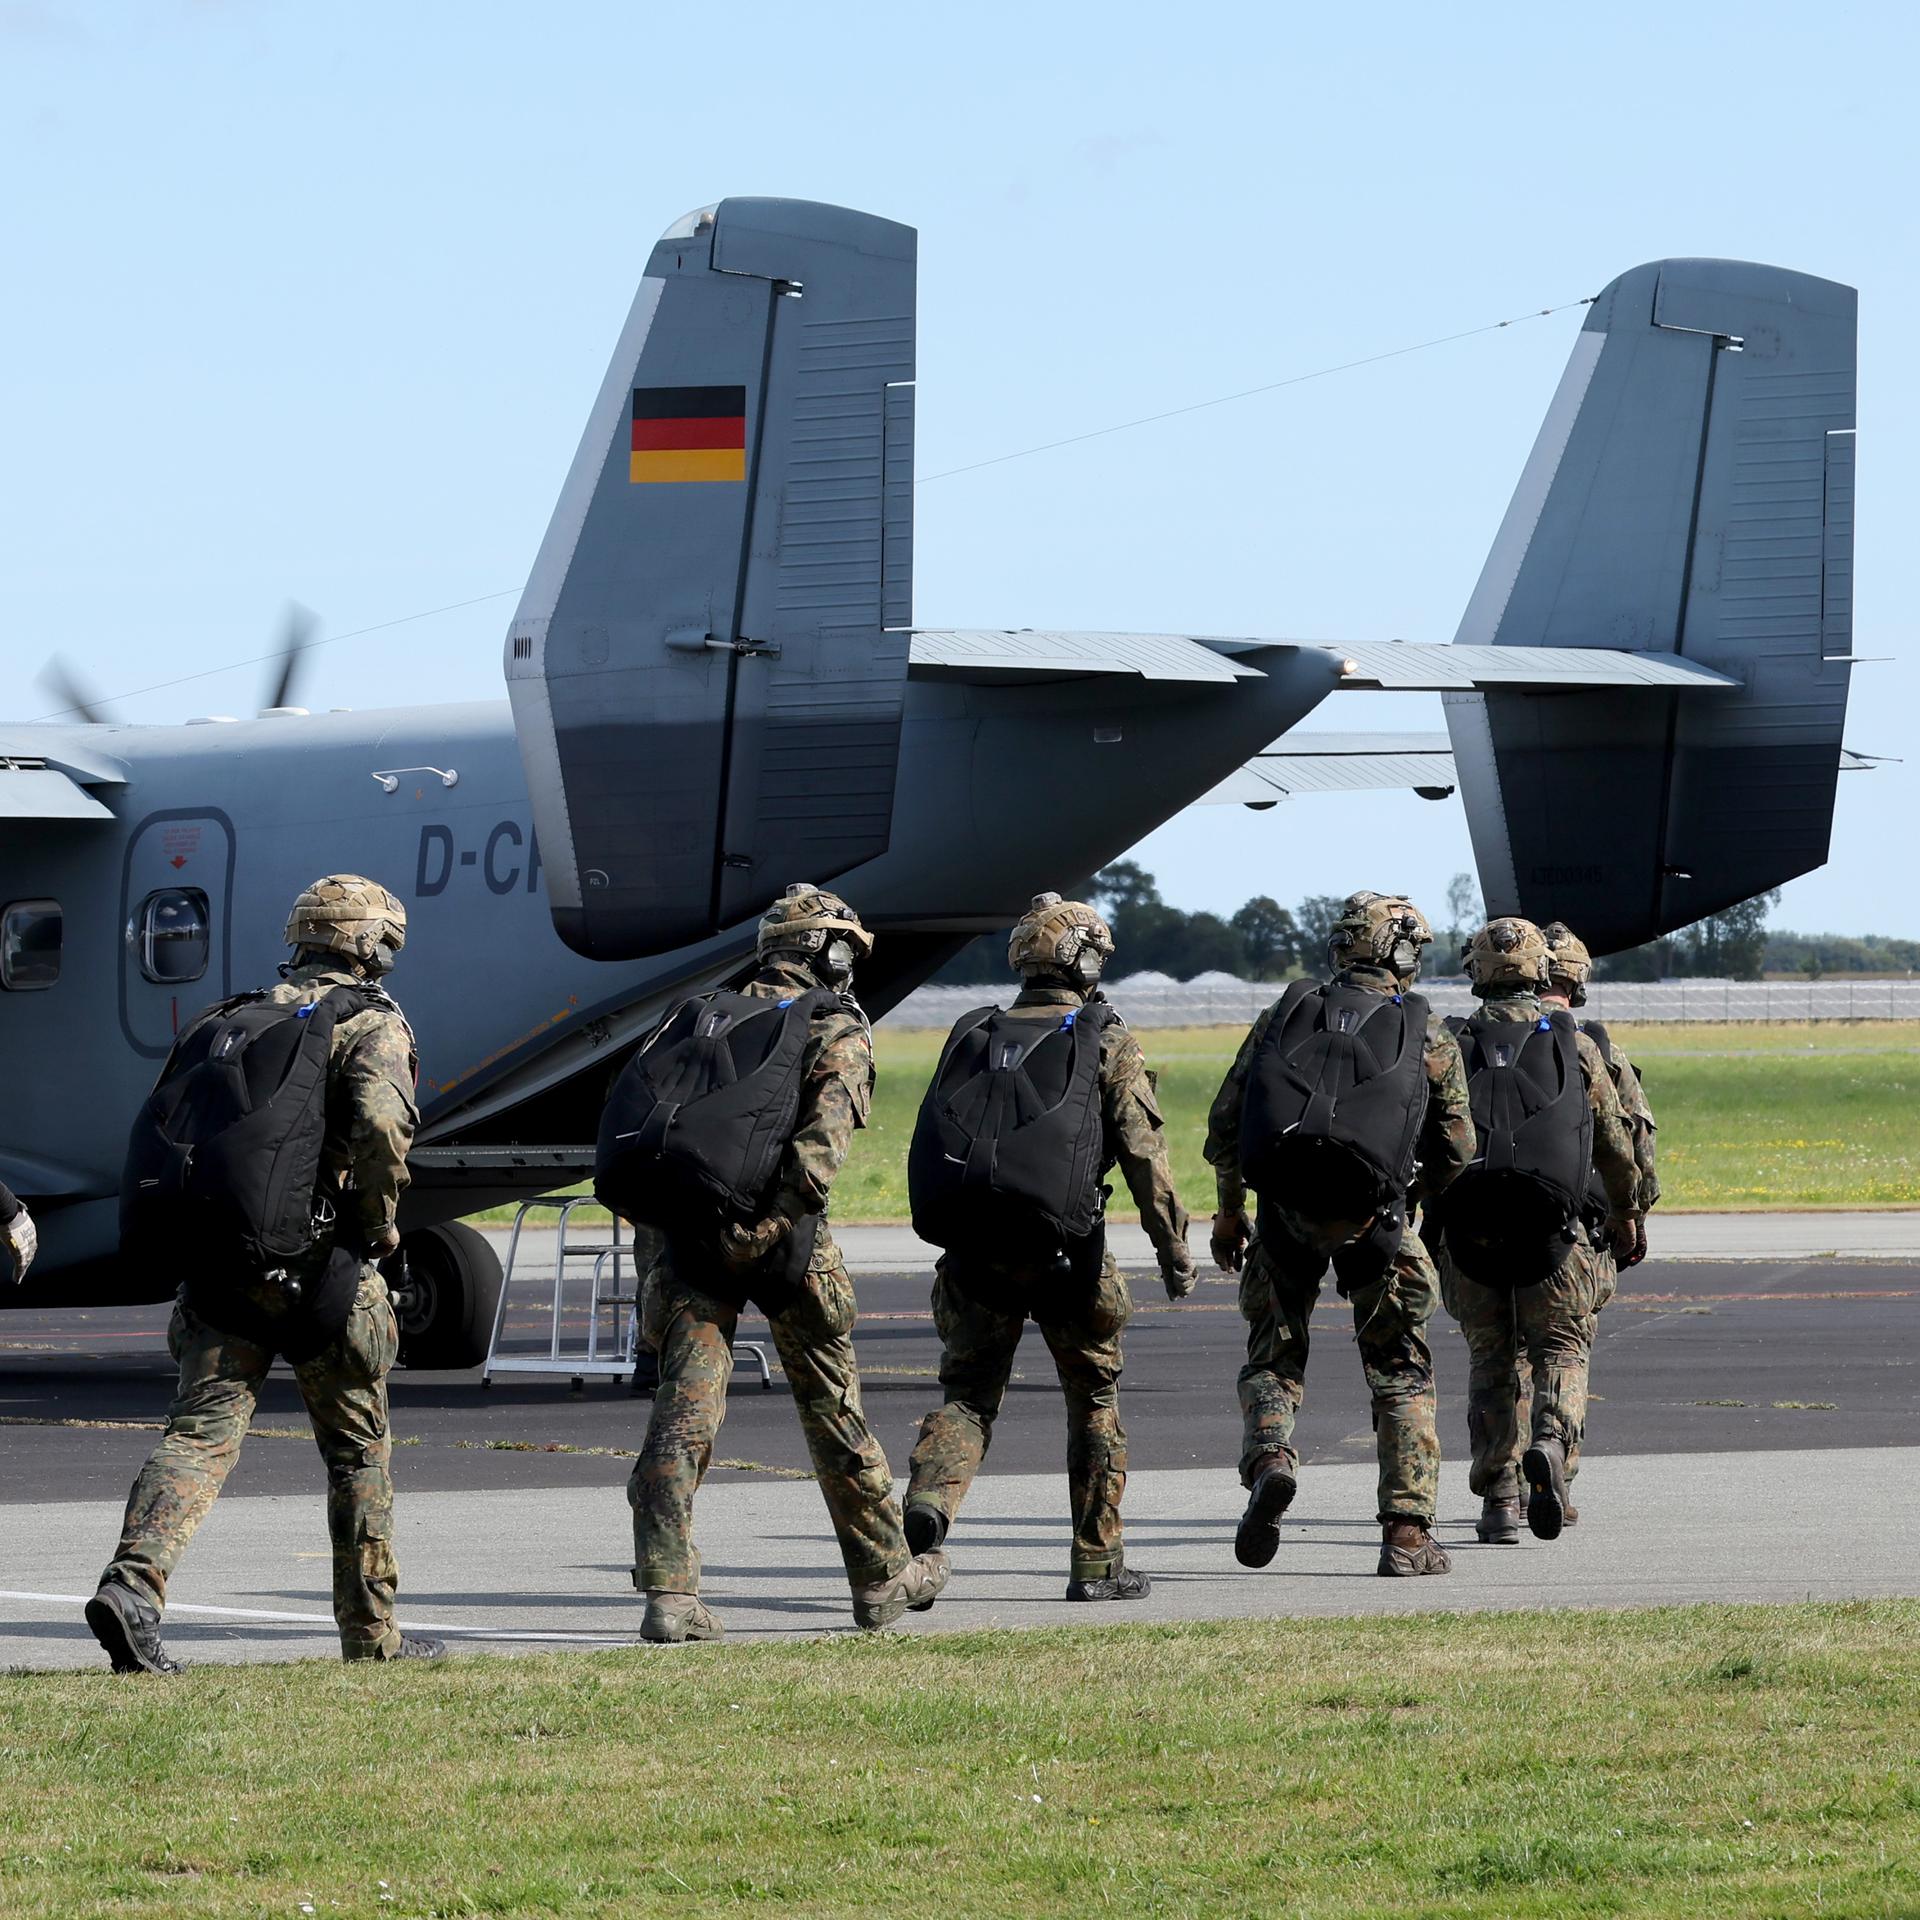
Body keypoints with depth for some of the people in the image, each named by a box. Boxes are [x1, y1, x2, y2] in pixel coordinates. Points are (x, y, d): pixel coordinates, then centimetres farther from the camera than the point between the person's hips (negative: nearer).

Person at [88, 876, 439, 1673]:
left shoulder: (229, 1019, 17)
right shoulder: (373, 1024, -1)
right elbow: (381, 1122, -21)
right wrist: (379, 1223, -7)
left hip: (217, 1262, 4)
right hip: (314, 1268, -4)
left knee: (200, 1433, -3)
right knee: (358, 1446, 12)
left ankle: (133, 1584, -26)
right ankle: (372, 1630, 18)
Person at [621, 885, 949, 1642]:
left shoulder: (703, 1014, 14)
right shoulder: (838, 1033, 1)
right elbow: (824, 1138, -16)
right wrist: (770, 1223, -22)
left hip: (692, 1232, 3)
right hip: (786, 1243, -3)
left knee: (683, 1410, -1)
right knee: (834, 1410, 12)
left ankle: (668, 1590, -12)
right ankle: (883, 1576, 25)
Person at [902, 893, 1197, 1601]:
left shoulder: (973, 1035, 11)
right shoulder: (1107, 1044, 0)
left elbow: (930, 1141, 11)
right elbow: (1145, 1154, -6)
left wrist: (945, 1228, 20)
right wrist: (1174, 1250, -2)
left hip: (974, 1244, 3)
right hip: (1064, 1247, -3)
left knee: (968, 1392, 9)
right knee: (1095, 1401, 12)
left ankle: (930, 1495, -21)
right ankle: (1097, 1563, 14)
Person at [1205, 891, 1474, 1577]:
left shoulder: (1286, 1012, 11)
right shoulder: (1427, 1034, 6)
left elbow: (1225, 1119, 8)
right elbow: (1457, 1148, 5)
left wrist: (1229, 1212, 19)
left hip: (1285, 1211, 1)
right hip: (1374, 1214, -1)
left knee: (1272, 1360, 17)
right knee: (1401, 1375, 11)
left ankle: (1269, 1460, -12)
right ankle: (1406, 1534, 5)